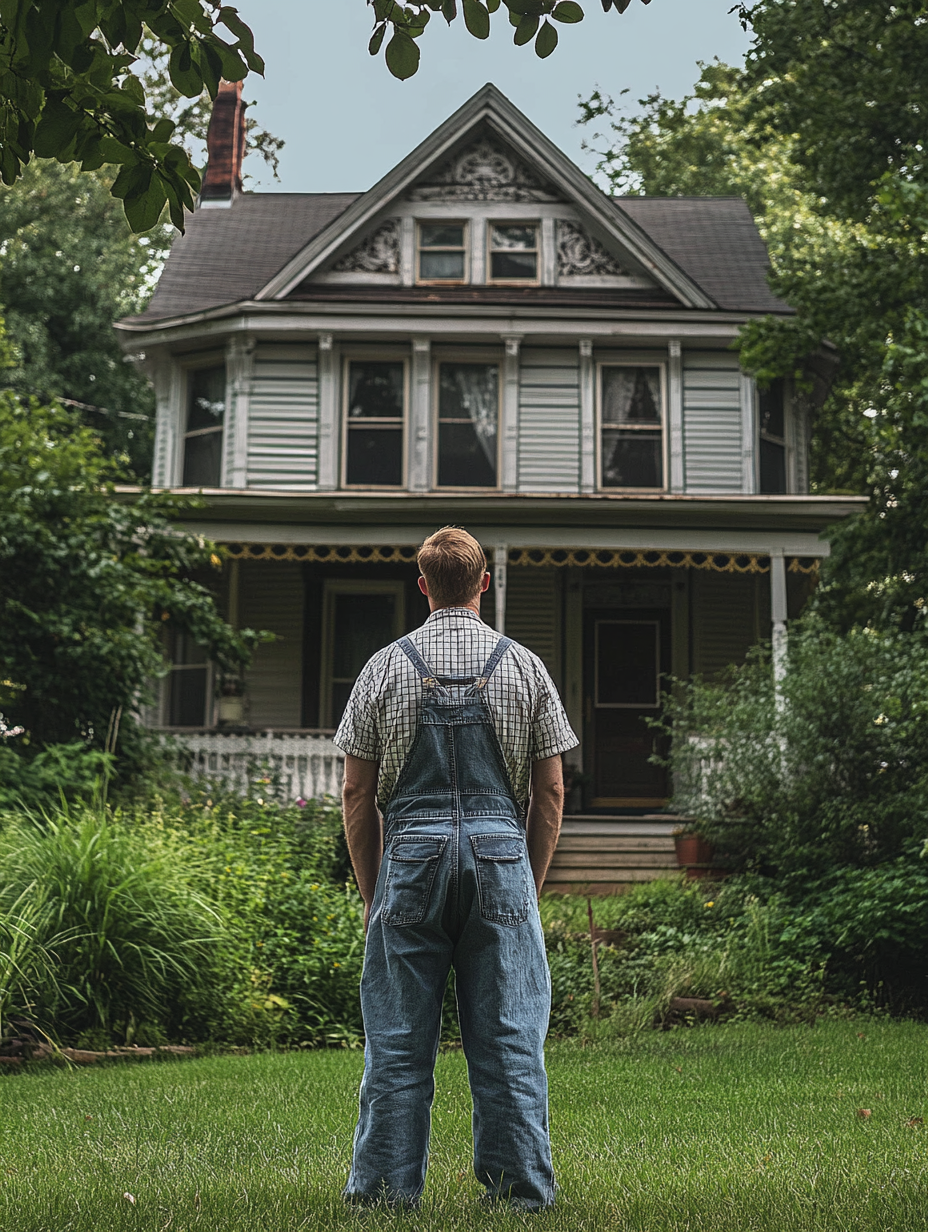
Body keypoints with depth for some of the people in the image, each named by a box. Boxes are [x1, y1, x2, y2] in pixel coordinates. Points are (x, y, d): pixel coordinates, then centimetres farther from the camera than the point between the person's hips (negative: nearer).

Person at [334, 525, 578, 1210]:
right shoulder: (525, 667, 5)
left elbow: (357, 793, 5)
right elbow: (550, 791, 6)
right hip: (501, 851, 0)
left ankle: (387, 1190, 11)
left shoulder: (386, 668, 5)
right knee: (509, 1038, 5)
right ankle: (520, 1191, 9)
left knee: (398, 1042, 6)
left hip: (411, 855, 0)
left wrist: (372, 890, 13)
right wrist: (531, 883, 14)